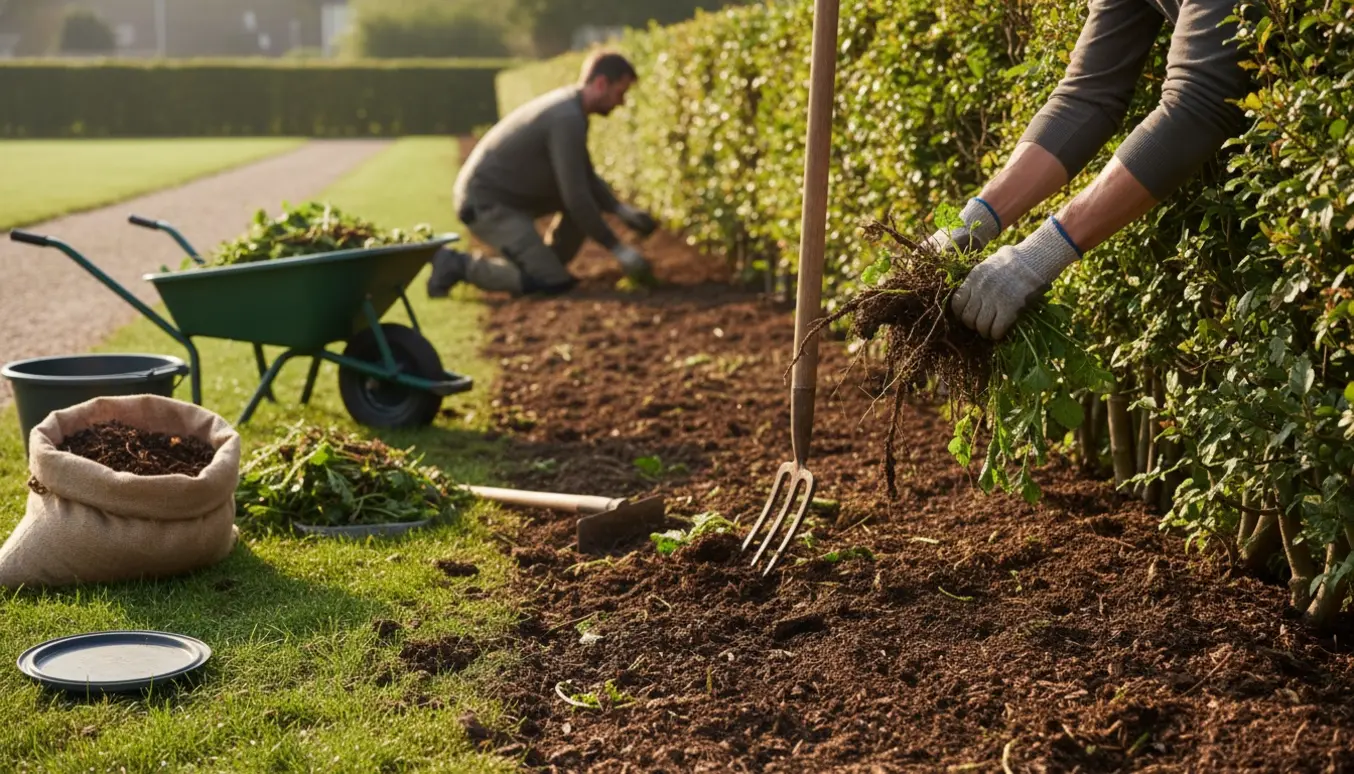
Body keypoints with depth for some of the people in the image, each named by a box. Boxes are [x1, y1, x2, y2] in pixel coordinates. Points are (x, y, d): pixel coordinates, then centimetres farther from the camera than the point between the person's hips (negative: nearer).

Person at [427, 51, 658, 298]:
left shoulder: (568, 105, 9)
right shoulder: (568, 119, -22)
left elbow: (585, 178, 19)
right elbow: (575, 197, -25)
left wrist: (621, 210, 5)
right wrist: (617, 248, -17)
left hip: (508, 194, 10)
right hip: (486, 203, -10)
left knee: (590, 199, 9)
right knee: (554, 284, -12)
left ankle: (546, 266, 14)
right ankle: (459, 265, -6)